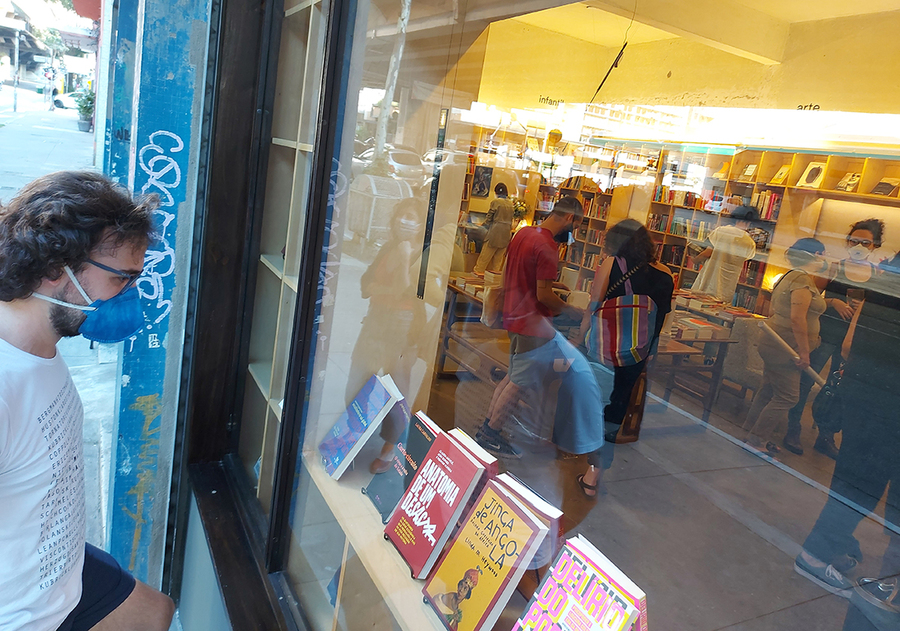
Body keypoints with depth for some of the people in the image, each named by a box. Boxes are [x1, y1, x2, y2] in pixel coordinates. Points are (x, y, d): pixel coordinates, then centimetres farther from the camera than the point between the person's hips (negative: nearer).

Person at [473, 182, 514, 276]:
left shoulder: (496, 202, -10)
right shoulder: (510, 203, 7)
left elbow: (489, 217, -3)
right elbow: (511, 219, 13)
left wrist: (485, 225, 14)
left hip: (496, 230, -5)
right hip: (506, 232, 5)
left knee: (487, 251, 2)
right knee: (499, 254, 11)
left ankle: (479, 270, 7)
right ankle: (496, 271, 16)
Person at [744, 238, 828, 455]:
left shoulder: (788, 277, 14)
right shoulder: (803, 281, -17)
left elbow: (773, 311, 20)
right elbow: (797, 317, -25)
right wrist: (804, 351, -23)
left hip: (774, 344, 10)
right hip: (787, 348, -10)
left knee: (769, 389, 16)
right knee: (787, 397, -4)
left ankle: (755, 435, 24)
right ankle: (757, 440, 1)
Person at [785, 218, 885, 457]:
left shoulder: (879, 276, 6)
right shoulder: (833, 268, -1)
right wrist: (833, 302, -19)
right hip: (825, 333, -2)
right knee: (805, 381, -2)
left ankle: (826, 438, 22)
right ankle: (793, 430, 11)